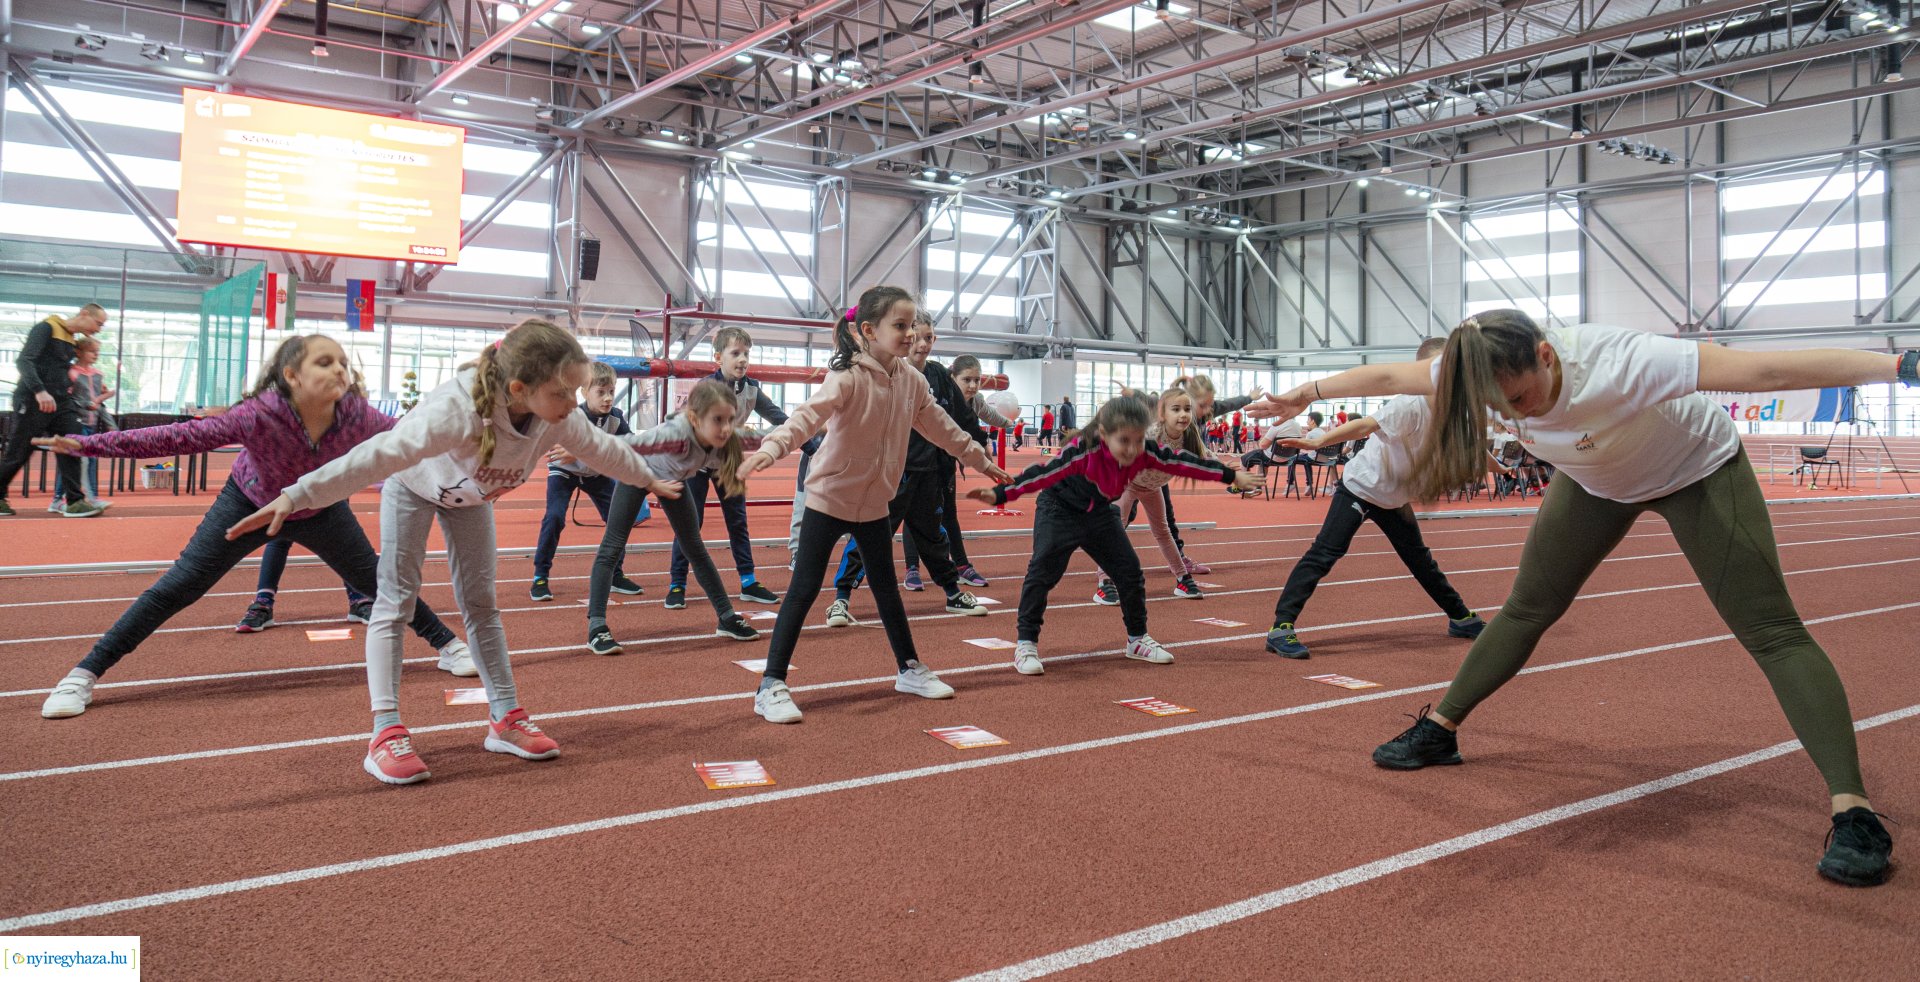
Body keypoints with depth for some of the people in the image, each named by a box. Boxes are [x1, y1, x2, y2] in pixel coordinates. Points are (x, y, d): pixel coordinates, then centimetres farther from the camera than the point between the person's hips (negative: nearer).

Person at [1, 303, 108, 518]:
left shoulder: (72, 339, 14)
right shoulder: (46, 328, -10)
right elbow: (24, 361, -19)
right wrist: (39, 390, -31)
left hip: (61, 403, 7)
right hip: (33, 401, -7)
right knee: (18, 454, 3)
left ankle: (75, 501, -9)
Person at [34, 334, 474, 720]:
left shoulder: (356, 413, -31)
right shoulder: (260, 415, -39)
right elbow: (182, 435, -38)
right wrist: (89, 444, -41)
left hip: (319, 510, 2)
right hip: (249, 504, -2)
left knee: (378, 580, 9)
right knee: (176, 588, -4)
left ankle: (449, 644, 26)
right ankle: (83, 675, 8)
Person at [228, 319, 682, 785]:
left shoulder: (560, 417, -30)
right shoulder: (459, 410, -49)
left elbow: (603, 448, -9)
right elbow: (379, 454, -54)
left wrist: (651, 481, 8)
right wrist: (296, 496, -58)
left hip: (470, 494, 5)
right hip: (413, 484, -5)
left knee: (481, 602, 7)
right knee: (396, 600, -8)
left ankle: (506, 718, 11)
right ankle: (386, 734, -8)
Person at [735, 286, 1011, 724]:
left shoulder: (911, 380, 0)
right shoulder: (848, 377, -21)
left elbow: (940, 426, 14)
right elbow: (809, 414, -37)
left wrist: (981, 461, 22)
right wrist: (773, 446, -55)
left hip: (874, 503, 6)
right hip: (829, 499, -6)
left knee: (886, 587, 19)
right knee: (804, 590, -5)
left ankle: (910, 669, 33)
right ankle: (771, 686, 1)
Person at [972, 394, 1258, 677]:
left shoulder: (1147, 452, -22)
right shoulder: (1083, 451, -37)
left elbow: (1184, 462, -13)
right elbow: (1044, 473, -43)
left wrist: (1232, 475, -7)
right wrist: (998, 494, -53)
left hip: (1100, 514, 5)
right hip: (1059, 511, -5)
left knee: (1130, 571, 4)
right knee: (1042, 572, -16)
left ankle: (1138, 639, 21)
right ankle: (1026, 644, -5)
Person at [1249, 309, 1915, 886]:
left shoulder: (1622, 364, -44)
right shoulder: (1488, 372, -27)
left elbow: (1763, 370, -48)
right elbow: (1389, 376, -11)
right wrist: (1310, 393, 0)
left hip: (1698, 469, -4)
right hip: (1597, 481, 5)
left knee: (1771, 631, -12)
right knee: (1526, 609, 9)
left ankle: (1853, 811, -12)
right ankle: (1439, 731, 20)